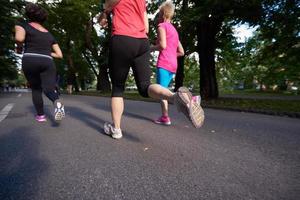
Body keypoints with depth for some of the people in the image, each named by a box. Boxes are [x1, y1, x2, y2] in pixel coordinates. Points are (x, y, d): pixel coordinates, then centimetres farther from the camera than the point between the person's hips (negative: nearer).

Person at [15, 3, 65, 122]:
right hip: (48, 62, 2)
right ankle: (57, 102, -43)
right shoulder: (49, 34, 23)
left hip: (30, 61, -1)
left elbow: (19, 38, -14)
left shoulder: (23, 25, 11)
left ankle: (40, 115, 17)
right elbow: (60, 55, 18)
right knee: (49, 89, -8)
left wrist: (19, 48, 7)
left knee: (36, 89, 16)